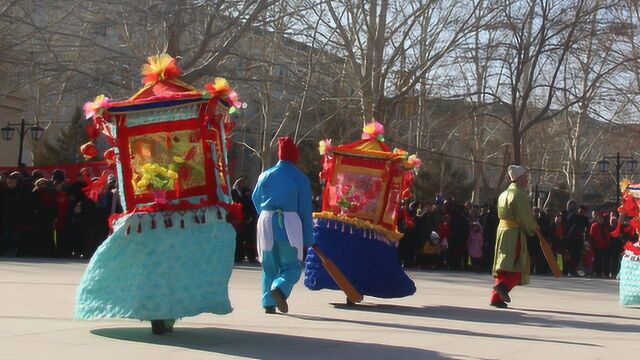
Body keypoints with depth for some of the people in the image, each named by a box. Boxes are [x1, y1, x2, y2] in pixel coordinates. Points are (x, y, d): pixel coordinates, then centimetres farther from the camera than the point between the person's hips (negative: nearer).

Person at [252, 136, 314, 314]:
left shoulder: (265, 175, 6)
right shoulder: (300, 178, -2)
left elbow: (256, 199, 19)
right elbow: (305, 210, -2)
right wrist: (308, 238, 2)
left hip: (266, 221, 3)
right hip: (290, 223, -3)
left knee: (269, 266, 13)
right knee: (292, 266, 4)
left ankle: (269, 303, 6)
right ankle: (279, 288, -24)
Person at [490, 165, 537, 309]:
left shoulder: (504, 194, 16)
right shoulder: (519, 194, -12)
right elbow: (525, 217, -17)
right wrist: (533, 229, 2)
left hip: (502, 231, 9)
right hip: (515, 234, -9)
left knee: (503, 265, 11)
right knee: (518, 266, -5)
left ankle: (496, 297, 8)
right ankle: (503, 285, -25)